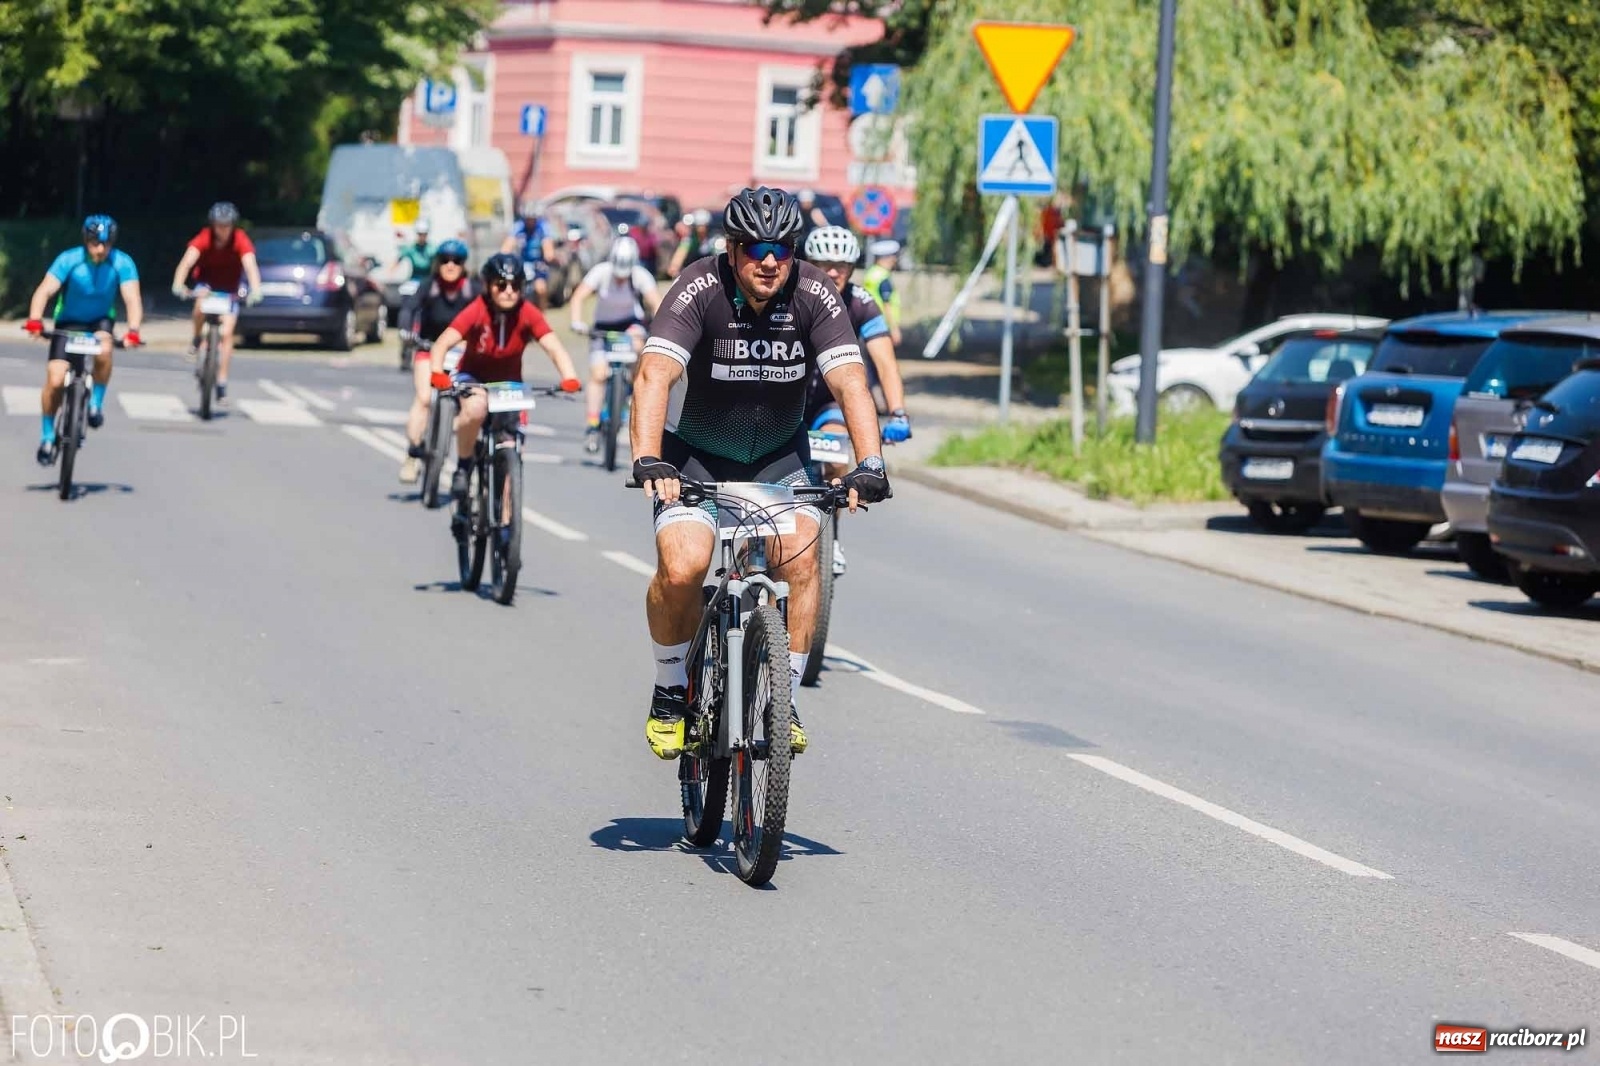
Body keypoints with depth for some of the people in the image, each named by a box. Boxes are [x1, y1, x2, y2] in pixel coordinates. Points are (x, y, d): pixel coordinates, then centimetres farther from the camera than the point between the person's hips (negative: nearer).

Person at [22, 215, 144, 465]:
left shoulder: (122, 263, -20)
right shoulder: (70, 260, -22)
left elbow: (132, 299, -29)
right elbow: (45, 290, -31)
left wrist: (133, 330, -47)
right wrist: (35, 320, -49)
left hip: (101, 322, 0)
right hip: (68, 323, 0)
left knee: (104, 350, -34)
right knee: (55, 381, -13)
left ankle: (96, 403, -11)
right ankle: (47, 437, 7)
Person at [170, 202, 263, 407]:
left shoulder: (240, 240, -24)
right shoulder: (204, 239, -25)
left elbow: (250, 265, -37)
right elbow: (187, 261, -38)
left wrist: (255, 290, -54)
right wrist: (178, 285, -55)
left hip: (229, 290, 0)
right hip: (205, 284, 0)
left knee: (226, 333, -12)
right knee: (202, 305, -35)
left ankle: (222, 383, -4)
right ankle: (196, 340, -7)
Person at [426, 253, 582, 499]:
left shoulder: (528, 314, -20)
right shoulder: (476, 311, -24)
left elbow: (554, 347, -30)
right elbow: (443, 343, -33)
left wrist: (570, 378, -49)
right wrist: (437, 373, -53)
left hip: (509, 383, 2)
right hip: (473, 378, -2)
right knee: (476, 408, -36)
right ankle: (463, 466, -11)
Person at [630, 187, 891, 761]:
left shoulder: (813, 294, -18)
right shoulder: (699, 290, -24)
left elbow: (850, 384, -25)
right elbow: (654, 376, -35)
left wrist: (870, 464, -40)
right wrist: (648, 460, -50)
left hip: (779, 454, 2)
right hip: (694, 453, -2)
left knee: (800, 557, -20)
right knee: (681, 569, -21)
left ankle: (783, 698, -2)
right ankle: (670, 692, 4)